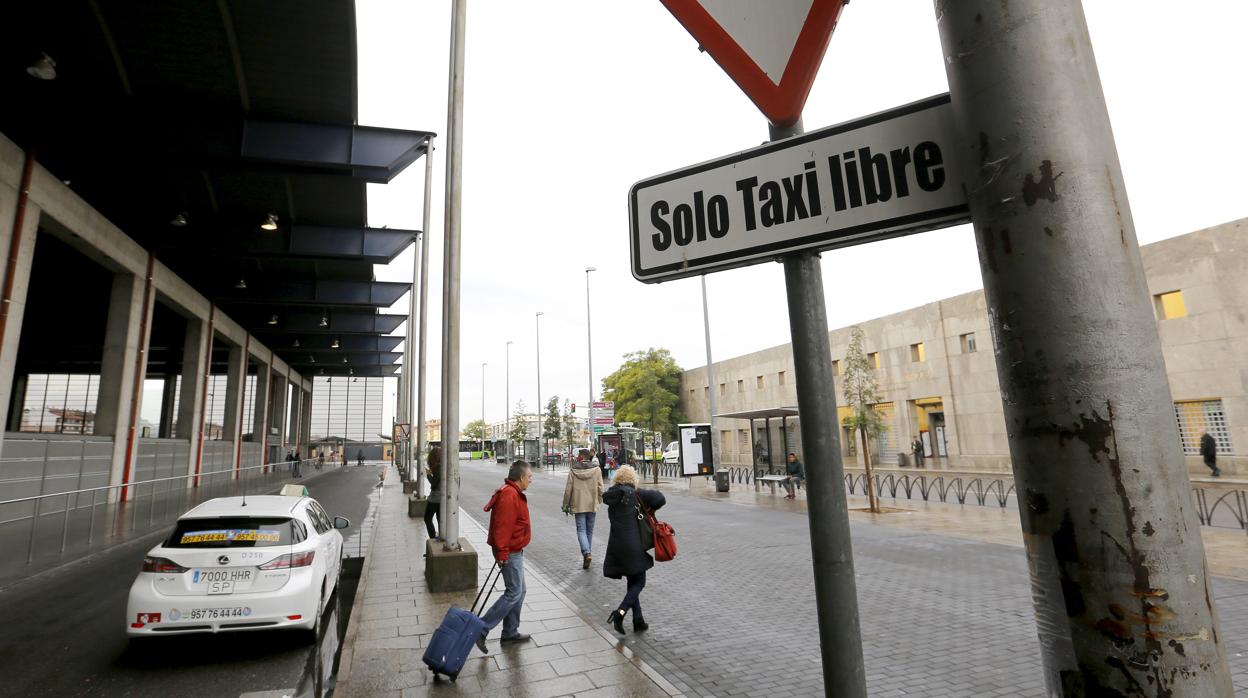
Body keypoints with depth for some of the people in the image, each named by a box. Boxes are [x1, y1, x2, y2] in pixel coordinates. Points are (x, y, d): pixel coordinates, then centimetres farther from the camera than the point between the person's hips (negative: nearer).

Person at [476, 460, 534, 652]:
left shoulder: (513, 493, 11)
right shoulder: (509, 496, -23)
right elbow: (502, 526, -27)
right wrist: (502, 553, -25)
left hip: (514, 551, 11)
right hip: (510, 553, -11)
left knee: (518, 591, 17)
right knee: (514, 593, -5)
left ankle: (511, 632, 27)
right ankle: (481, 629, 0)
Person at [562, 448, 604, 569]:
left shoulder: (573, 470, -6)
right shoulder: (596, 469, -3)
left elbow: (568, 489, -4)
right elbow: (600, 488, -1)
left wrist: (566, 504, 6)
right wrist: (599, 501, 12)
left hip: (578, 505, -2)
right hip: (592, 505, 2)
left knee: (581, 530, 1)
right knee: (589, 530, 15)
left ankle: (586, 553, -18)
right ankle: (587, 553, 21)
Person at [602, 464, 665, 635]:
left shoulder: (610, 496, 2)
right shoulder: (636, 494, -10)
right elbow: (660, 499, -16)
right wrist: (649, 510, 1)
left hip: (616, 546, 5)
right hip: (634, 546, -5)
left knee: (633, 582, 18)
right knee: (639, 582, 8)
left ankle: (638, 621, 17)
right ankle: (621, 611, -12)